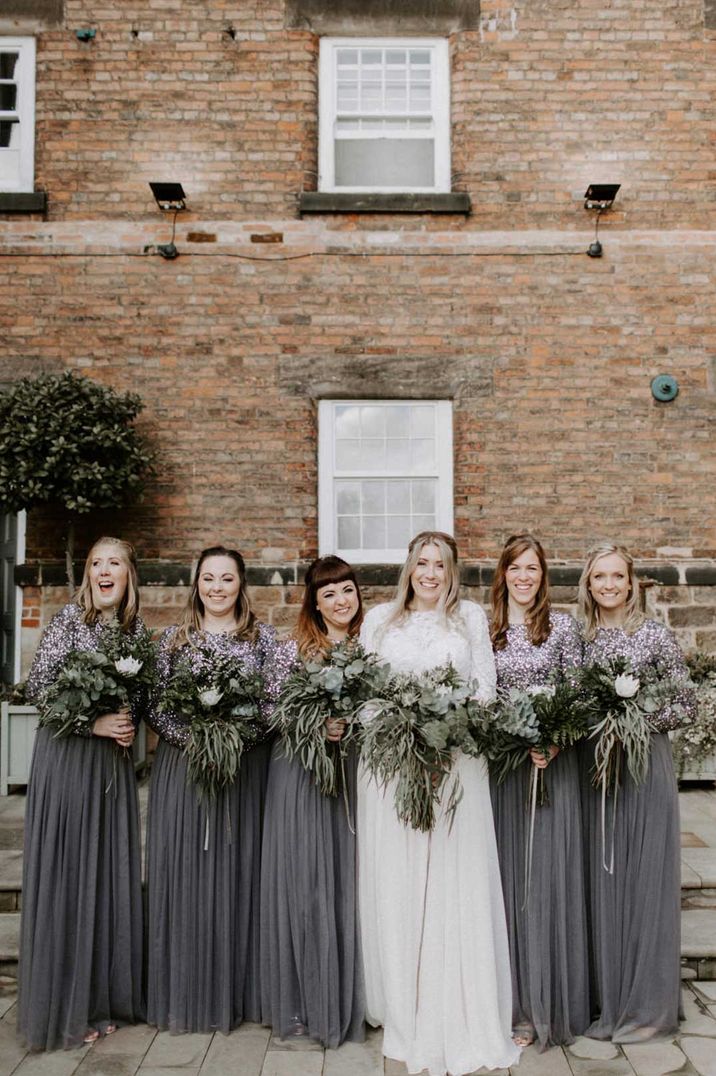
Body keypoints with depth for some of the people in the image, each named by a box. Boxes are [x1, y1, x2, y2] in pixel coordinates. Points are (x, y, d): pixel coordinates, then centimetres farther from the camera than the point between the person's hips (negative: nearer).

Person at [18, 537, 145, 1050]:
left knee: (111, 872, 8)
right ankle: (63, 1007, 12)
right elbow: (38, 687, -9)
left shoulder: (136, 628, 8)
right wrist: (93, 722, -16)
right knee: (66, 871, -1)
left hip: (114, 761, 5)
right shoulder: (69, 619, -6)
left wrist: (129, 724, -3)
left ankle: (104, 996, 21)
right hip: (67, 756, -5)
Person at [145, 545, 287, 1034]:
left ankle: (236, 990, 16)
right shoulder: (174, 638, 7)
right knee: (183, 869, 3)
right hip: (182, 767, 1)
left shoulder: (263, 637, 4)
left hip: (245, 768, -1)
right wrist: (191, 737, -13)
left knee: (237, 868, 3)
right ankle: (186, 992, 15)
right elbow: (156, 705, 3)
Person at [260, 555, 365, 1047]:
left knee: (348, 881, 4)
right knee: (305, 882, 2)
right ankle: (305, 1001, 16)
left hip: (355, 773, 1)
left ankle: (349, 1001, 18)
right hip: (302, 773, -1)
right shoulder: (298, 647, 3)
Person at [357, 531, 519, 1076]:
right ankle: (404, 1010, 14)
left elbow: (486, 686, 4)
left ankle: (458, 1019, 9)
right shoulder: (380, 618, 12)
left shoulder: (471, 616, 9)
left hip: (456, 760, -1)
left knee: (455, 883, 0)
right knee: (395, 883, 2)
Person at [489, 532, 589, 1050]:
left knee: (546, 874, 2)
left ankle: (543, 1002, 15)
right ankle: (510, 997, 19)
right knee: (504, 874, 7)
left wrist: (555, 742, -14)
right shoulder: (484, 627, 5)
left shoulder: (563, 626, 1)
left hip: (551, 760, -1)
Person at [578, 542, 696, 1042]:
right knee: (602, 879, 9)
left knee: (644, 878, 3)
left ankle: (650, 1005, 16)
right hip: (595, 767, 4)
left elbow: (685, 703, -3)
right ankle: (610, 999, 22)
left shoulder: (655, 635, -4)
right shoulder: (582, 638, 7)